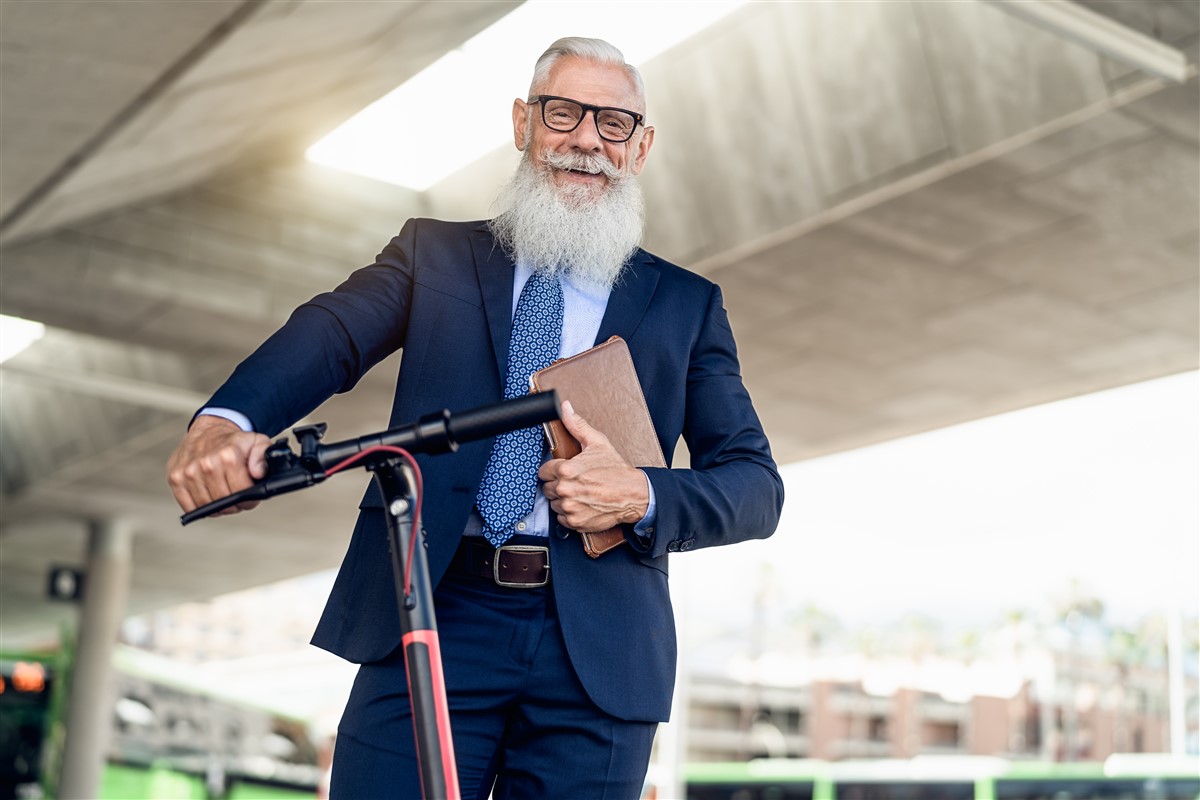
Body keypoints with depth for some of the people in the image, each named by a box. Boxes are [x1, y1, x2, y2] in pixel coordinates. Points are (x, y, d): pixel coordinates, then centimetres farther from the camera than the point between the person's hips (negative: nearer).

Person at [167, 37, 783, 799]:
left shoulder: (688, 305, 14)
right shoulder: (436, 252, 14)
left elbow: (757, 483, 9)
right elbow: (333, 330, -4)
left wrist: (644, 497, -11)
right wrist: (228, 419, -25)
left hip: (596, 651, 1)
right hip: (429, 622, 0)